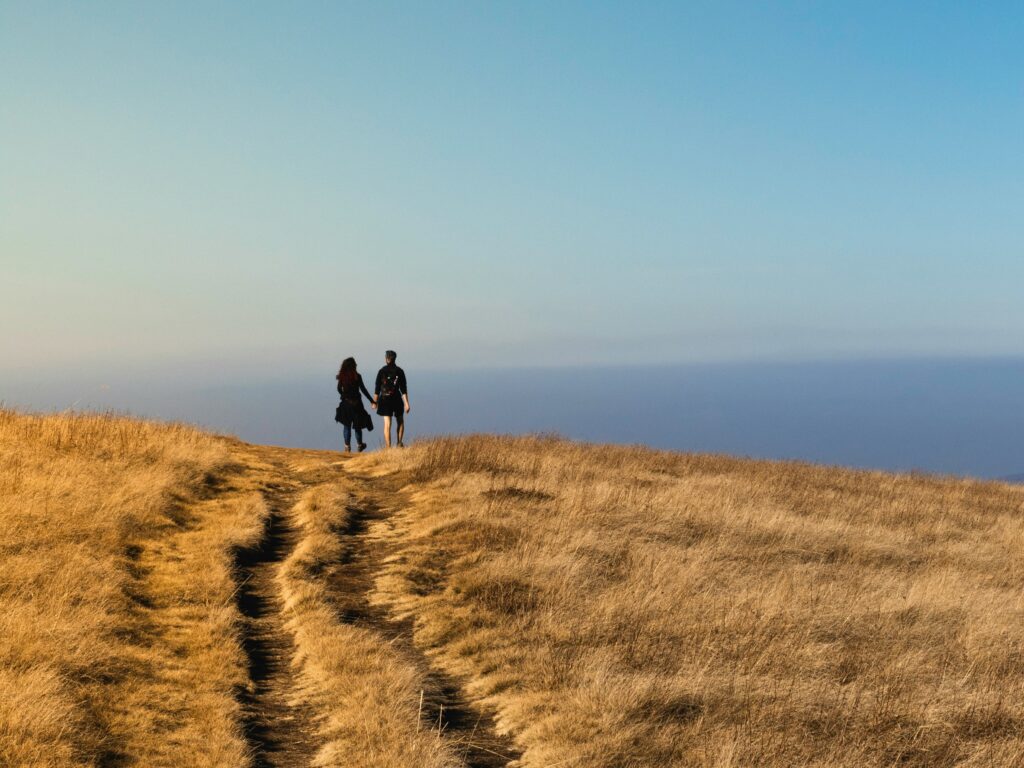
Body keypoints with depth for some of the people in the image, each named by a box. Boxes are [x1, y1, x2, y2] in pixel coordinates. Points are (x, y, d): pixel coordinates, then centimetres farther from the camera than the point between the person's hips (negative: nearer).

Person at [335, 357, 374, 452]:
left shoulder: (342, 377, -3)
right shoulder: (357, 376, -11)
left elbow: (339, 389, 7)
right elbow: (363, 390, -9)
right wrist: (372, 400, -1)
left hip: (345, 404, 2)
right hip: (356, 403, -2)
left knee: (347, 426, 9)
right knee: (357, 425, 12)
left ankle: (347, 446, 6)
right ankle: (359, 445, 22)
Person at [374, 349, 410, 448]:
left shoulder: (381, 371, -3)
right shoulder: (399, 371, -3)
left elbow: (377, 388, -1)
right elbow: (404, 389, -5)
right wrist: (406, 403, -3)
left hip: (384, 400, 0)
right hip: (396, 399, 0)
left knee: (387, 424, 2)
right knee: (400, 422, 19)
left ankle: (388, 447, -1)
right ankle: (399, 443, 13)